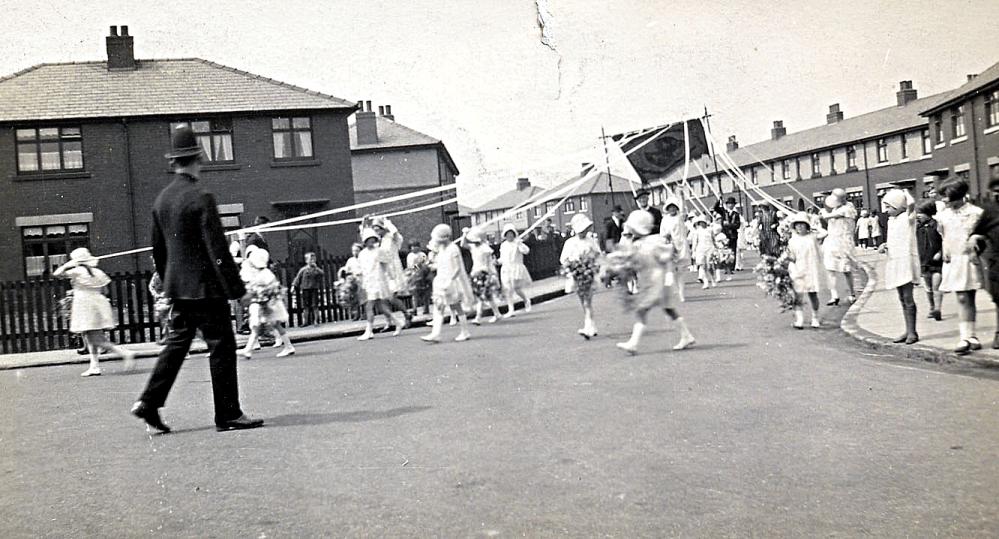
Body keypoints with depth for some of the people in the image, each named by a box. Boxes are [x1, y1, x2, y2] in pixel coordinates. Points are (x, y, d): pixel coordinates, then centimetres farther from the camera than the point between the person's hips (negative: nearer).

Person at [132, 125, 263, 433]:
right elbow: (218, 249, -18)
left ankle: (149, 402, 13)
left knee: (176, 344, 16)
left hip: (178, 289, 8)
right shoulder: (201, 199, -16)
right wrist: (235, 288, -14)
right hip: (205, 287, -8)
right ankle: (227, 415, 4)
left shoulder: (161, 200, 9)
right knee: (222, 348, 0)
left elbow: (158, 249, 16)